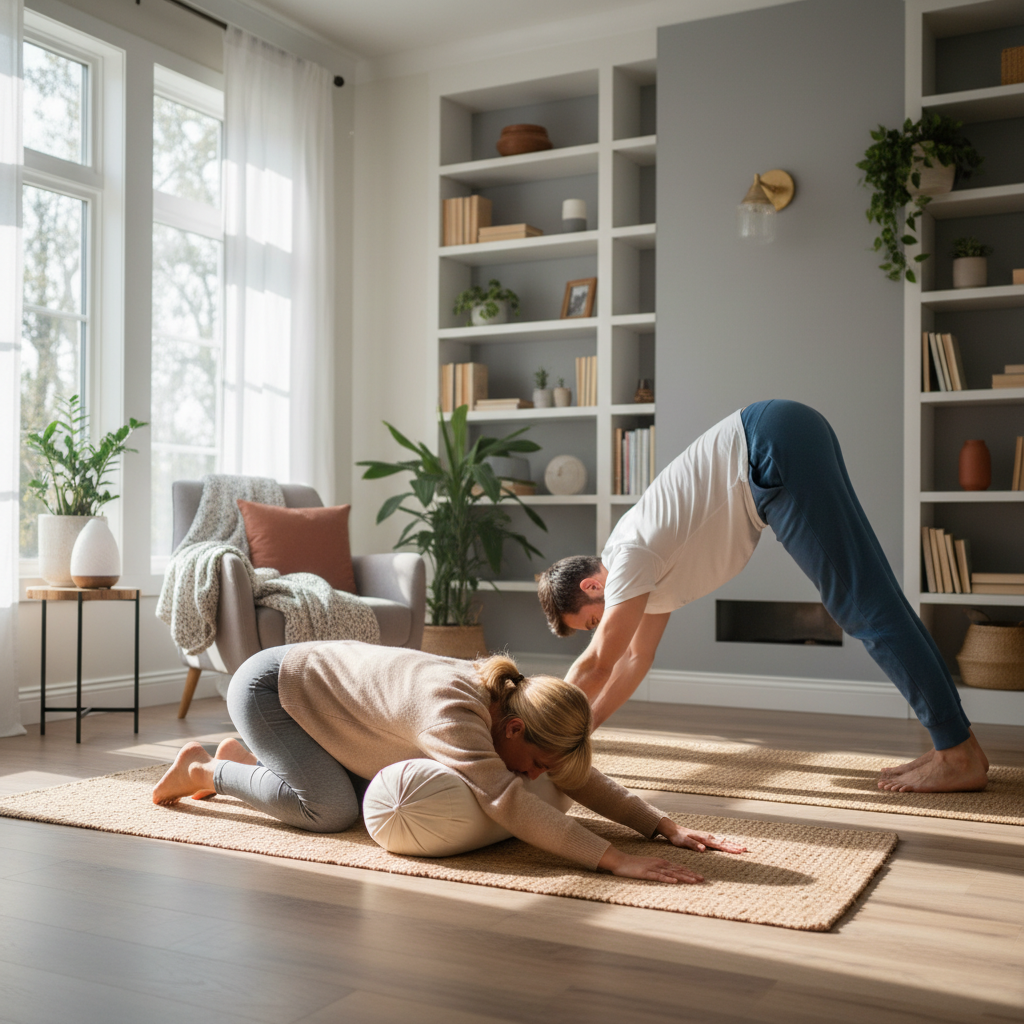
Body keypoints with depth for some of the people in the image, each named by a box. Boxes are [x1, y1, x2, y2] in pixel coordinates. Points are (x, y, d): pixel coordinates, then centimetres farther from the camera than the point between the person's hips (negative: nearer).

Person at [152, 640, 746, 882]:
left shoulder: (509, 702, -13)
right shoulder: (452, 709, -38)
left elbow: (583, 778, -9)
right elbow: (503, 798, -49)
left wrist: (664, 827, -20)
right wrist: (613, 860, -51)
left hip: (327, 670, 8)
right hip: (268, 687, -8)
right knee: (333, 809, -17)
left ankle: (245, 759, 24)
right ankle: (206, 770, 6)